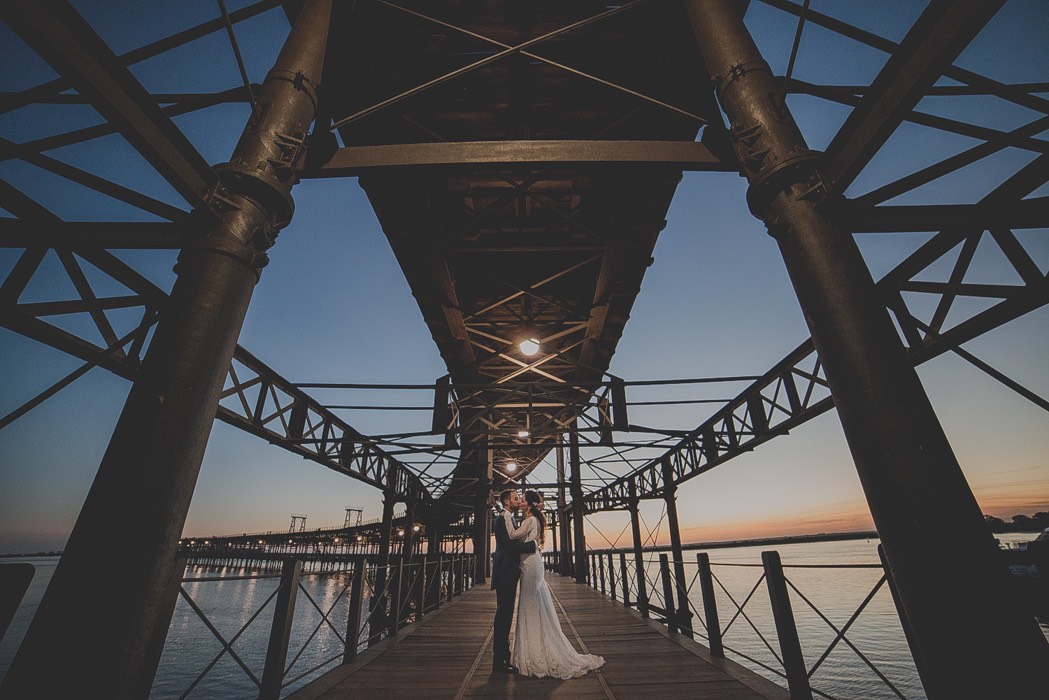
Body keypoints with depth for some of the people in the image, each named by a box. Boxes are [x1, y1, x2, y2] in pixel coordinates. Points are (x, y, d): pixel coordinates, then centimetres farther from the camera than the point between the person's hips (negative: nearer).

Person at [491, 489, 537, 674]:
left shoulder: (506, 519, 16)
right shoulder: (504, 519, -17)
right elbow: (512, 545, -25)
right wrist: (534, 544, -16)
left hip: (507, 574, 10)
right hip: (505, 574, -10)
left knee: (504, 615, 16)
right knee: (504, 615, -3)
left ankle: (502, 658, 25)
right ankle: (500, 662, 6)